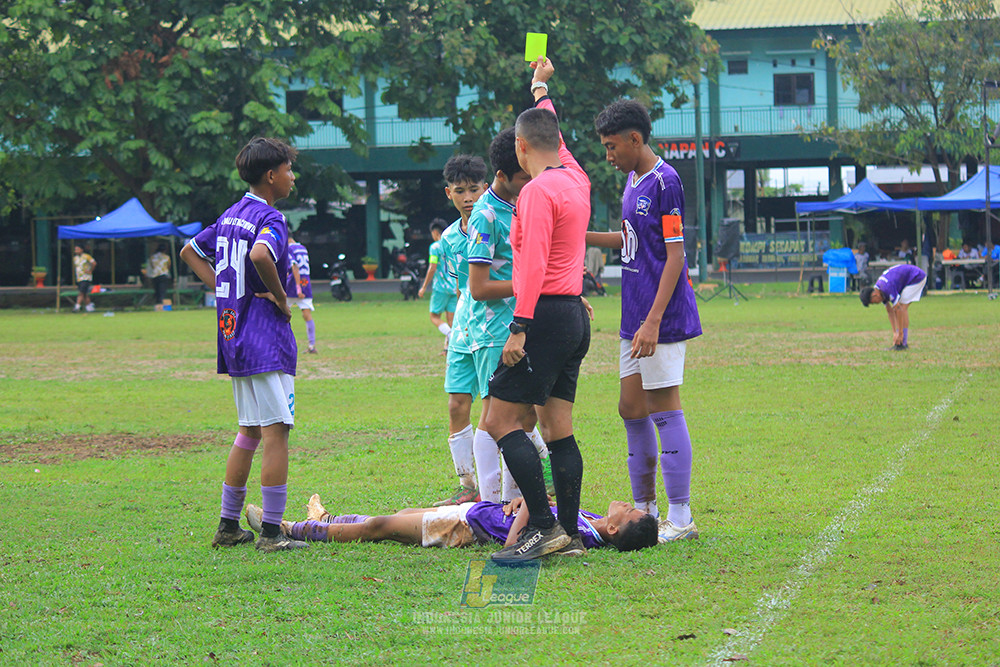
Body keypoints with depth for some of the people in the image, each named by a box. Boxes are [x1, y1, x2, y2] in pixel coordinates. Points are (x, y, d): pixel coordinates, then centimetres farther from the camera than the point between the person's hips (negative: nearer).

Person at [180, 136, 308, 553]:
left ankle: (228, 527, 19)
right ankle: (271, 533, -7)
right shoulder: (269, 218, -13)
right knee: (276, 432, -6)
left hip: (234, 337, 9)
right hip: (266, 340, -9)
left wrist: (224, 290, 14)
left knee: (249, 432, 17)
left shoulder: (231, 215, 13)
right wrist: (280, 298, -19)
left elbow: (190, 252, 23)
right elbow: (261, 254, -34)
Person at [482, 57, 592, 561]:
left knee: (502, 421, -9)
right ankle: (569, 533, 6)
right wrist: (541, 88, 51)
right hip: (575, 315, 9)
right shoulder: (575, 178, 12)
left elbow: (534, 264, -21)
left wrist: (520, 327, -24)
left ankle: (543, 525, -15)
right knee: (558, 429, 8)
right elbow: (553, 133, 35)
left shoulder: (538, 190, -13)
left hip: (546, 313, -9)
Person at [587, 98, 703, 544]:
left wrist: (653, 321, -21)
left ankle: (680, 518, -2)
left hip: (662, 318, -9)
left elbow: (675, 256, -17)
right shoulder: (634, 180, 13)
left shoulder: (664, 182, -14)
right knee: (632, 410, 12)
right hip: (634, 318, 9)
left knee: (664, 410, -7)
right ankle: (645, 509, 21)